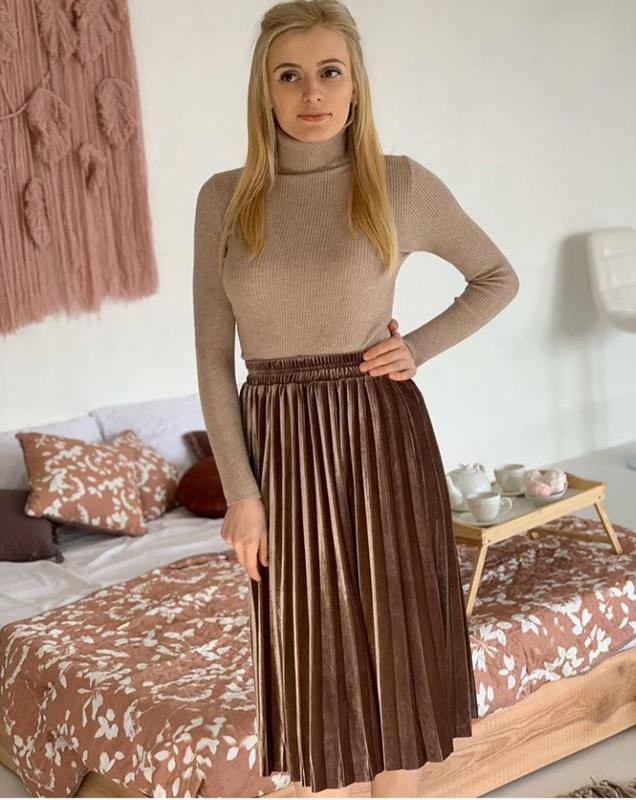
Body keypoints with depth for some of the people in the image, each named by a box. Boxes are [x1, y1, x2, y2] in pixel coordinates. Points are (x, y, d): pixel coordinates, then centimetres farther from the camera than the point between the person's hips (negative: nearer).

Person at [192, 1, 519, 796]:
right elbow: (213, 355, 0)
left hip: (380, 438, -1)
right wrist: (240, 490, -5)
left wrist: (420, 346, -5)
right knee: (308, 654, 10)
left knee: (392, 640, 10)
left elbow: (498, 277, 10)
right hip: (279, 445, 1)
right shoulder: (224, 197, 0)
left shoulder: (402, 184, -3)